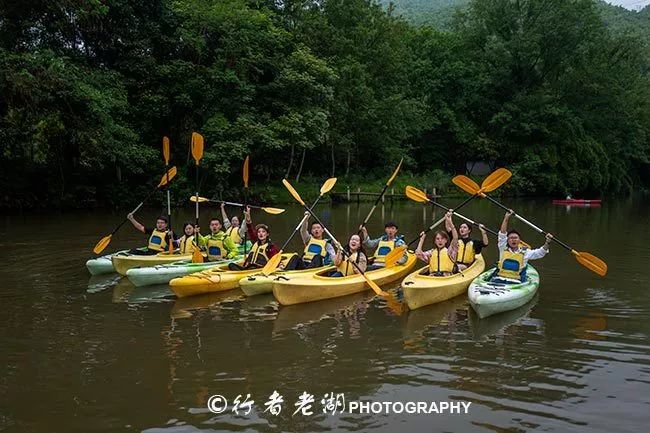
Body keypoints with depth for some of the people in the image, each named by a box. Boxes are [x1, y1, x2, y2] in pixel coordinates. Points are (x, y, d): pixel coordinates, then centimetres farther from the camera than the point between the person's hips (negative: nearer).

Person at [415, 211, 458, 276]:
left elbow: (455, 238, -4)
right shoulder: (431, 252, 21)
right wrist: (422, 239, 16)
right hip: (432, 277, 2)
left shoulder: (450, 251, 12)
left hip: (446, 277, -2)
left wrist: (450, 222, -11)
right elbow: (418, 254, 7)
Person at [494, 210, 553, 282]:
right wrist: (506, 218, -4)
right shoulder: (503, 248, 14)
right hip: (499, 279, 0)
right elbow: (502, 234, 4)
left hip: (516, 281, 0)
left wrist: (547, 243, -9)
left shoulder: (525, 252, 15)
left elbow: (540, 252, 8)